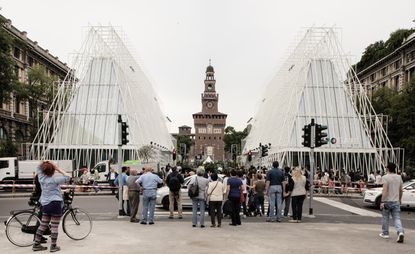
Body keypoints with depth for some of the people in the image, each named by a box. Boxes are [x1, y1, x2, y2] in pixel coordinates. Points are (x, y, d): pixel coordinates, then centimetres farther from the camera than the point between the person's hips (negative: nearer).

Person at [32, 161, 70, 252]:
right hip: (56, 204, -6)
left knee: (43, 225, 14)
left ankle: (36, 244, 19)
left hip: (45, 204, 6)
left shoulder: (41, 178, 3)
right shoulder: (54, 179, -13)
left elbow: (38, 167, 20)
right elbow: (67, 177, -14)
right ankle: (53, 246, 5)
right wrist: (59, 169, -11)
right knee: (54, 226, 0)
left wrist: (44, 163, 6)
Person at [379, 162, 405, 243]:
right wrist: (400, 199, 28)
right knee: (397, 218, 3)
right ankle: (400, 232, -17)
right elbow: (400, 190, 13)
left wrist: (382, 201, -19)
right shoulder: (399, 177, 6)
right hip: (396, 201, 4)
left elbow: (385, 190, -19)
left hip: (387, 201, -4)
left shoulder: (385, 177, -12)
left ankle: (385, 233, 20)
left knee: (385, 217, 11)